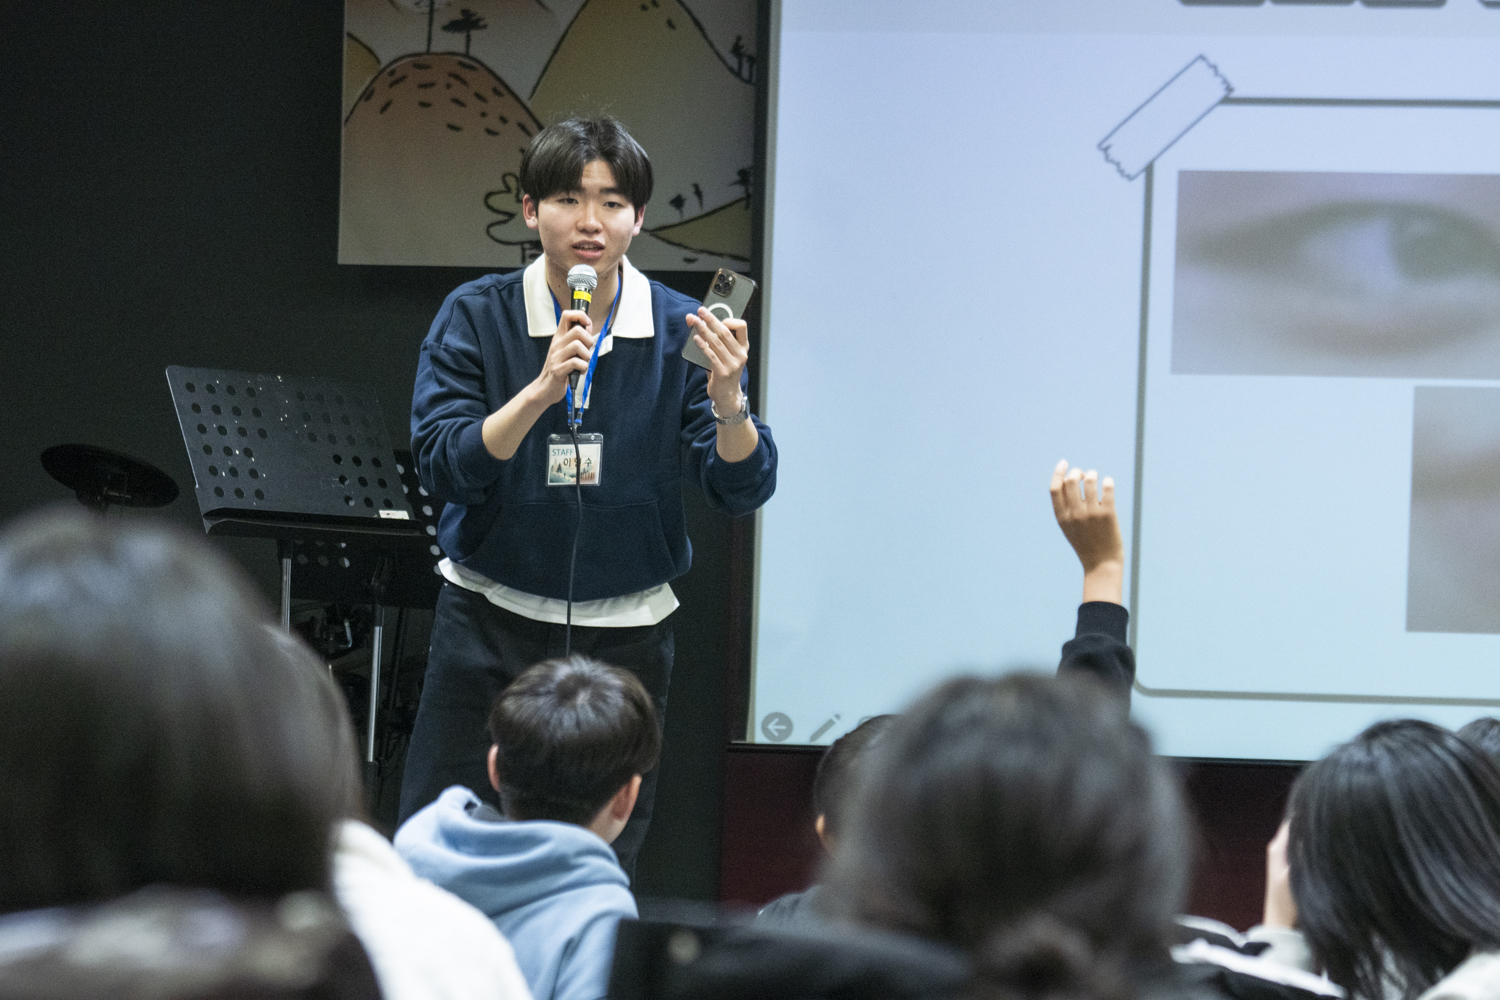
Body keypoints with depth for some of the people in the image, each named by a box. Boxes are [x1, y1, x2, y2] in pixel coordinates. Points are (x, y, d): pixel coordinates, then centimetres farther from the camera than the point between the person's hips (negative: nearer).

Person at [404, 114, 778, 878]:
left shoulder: (679, 333, -4)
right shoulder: (476, 318, -5)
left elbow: (742, 489, -9)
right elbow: (442, 464, -15)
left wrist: (728, 402, -29)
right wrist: (541, 391, -28)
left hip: (623, 639, 1)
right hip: (490, 621, -1)